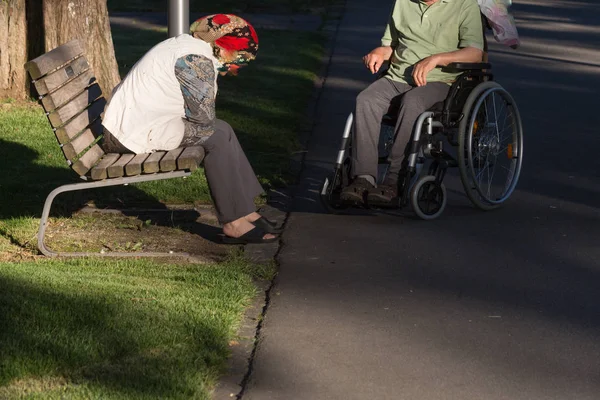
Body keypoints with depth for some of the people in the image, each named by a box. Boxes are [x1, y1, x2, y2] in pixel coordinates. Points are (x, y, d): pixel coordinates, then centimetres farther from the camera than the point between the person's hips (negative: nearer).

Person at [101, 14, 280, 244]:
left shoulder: (187, 45, 14)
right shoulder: (198, 61, -19)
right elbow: (204, 117, -15)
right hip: (136, 131, -11)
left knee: (221, 130, 9)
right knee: (217, 136, -16)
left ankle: (246, 214, 6)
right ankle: (235, 223, -13)